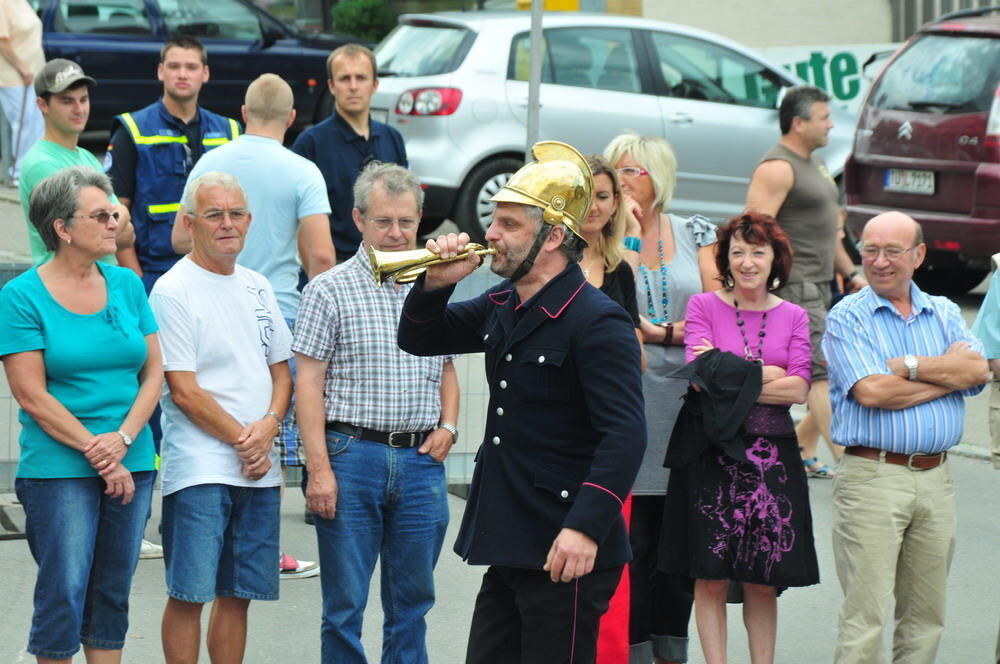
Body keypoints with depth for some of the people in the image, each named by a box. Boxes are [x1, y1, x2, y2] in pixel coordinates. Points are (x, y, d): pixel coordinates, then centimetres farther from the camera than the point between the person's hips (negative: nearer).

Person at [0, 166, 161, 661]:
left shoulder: (126, 285, 8)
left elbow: (154, 371, 7)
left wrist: (123, 439, -9)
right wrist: (97, 456, -13)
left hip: (133, 467, 5)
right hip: (59, 470, -5)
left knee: (112, 593, 10)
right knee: (63, 594, -4)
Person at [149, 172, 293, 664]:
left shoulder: (257, 288, 14)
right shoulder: (173, 291, -7)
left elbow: (280, 369, 17)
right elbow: (184, 391, -11)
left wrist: (268, 426, -2)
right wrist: (242, 439, -10)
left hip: (259, 469, 6)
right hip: (199, 469, -6)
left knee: (237, 595, 9)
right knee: (188, 595, -6)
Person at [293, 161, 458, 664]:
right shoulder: (330, 291, -2)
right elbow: (308, 383, -5)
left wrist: (447, 426, 4)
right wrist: (319, 467, -12)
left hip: (420, 458, 4)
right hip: (353, 454, -4)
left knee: (412, 602, 9)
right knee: (345, 605, 1)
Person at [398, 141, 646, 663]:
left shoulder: (597, 322, -16)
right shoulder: (501, 308, 12)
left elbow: (624, 435, -23)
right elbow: (419, 340, 25)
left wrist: (585, 527, -32)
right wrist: (437, 284, 4)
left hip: (567, 554, -9)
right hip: (509, 550, 9)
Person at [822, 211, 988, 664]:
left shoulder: (945, 315, 14)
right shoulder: (847, 318, 1)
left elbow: (977, 370, -4)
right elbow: (871, 391, -14)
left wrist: (906, 365, -12)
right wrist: (947, 374, -5)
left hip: (935, 478, 5)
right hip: (872, 477, -5)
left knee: (925, 617, 8)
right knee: (865, 616, -8)